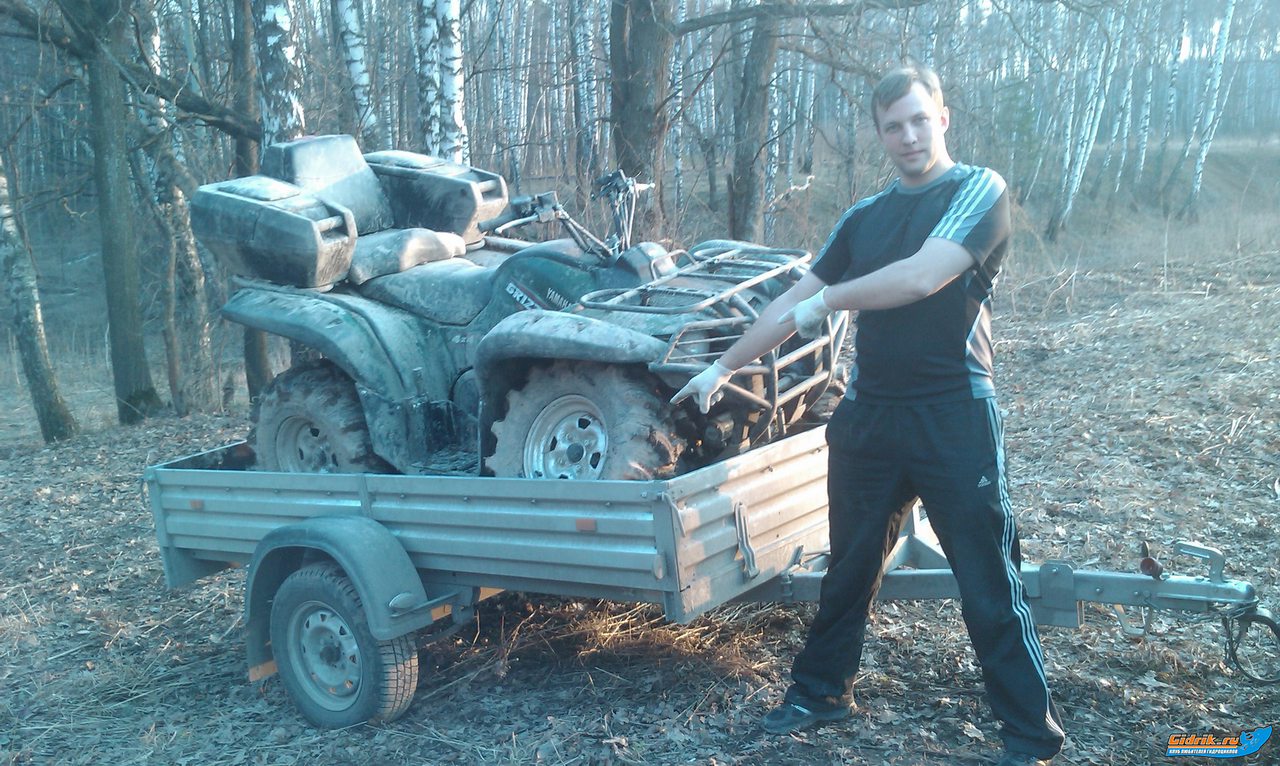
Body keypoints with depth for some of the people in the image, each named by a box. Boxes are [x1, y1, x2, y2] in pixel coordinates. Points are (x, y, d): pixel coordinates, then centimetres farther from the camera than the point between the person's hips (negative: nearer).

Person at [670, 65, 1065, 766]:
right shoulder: (864, 216, 12)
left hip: (954, 416, -5)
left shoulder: (979, 191, -5)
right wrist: (721, 369, 13)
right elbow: (792, 302, 15)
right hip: (869, 413, 5)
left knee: (989, 583, 2)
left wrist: (827, 300, -9)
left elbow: (923, 275, -21)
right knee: (848, 567, 16)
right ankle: (820, 691, 33)